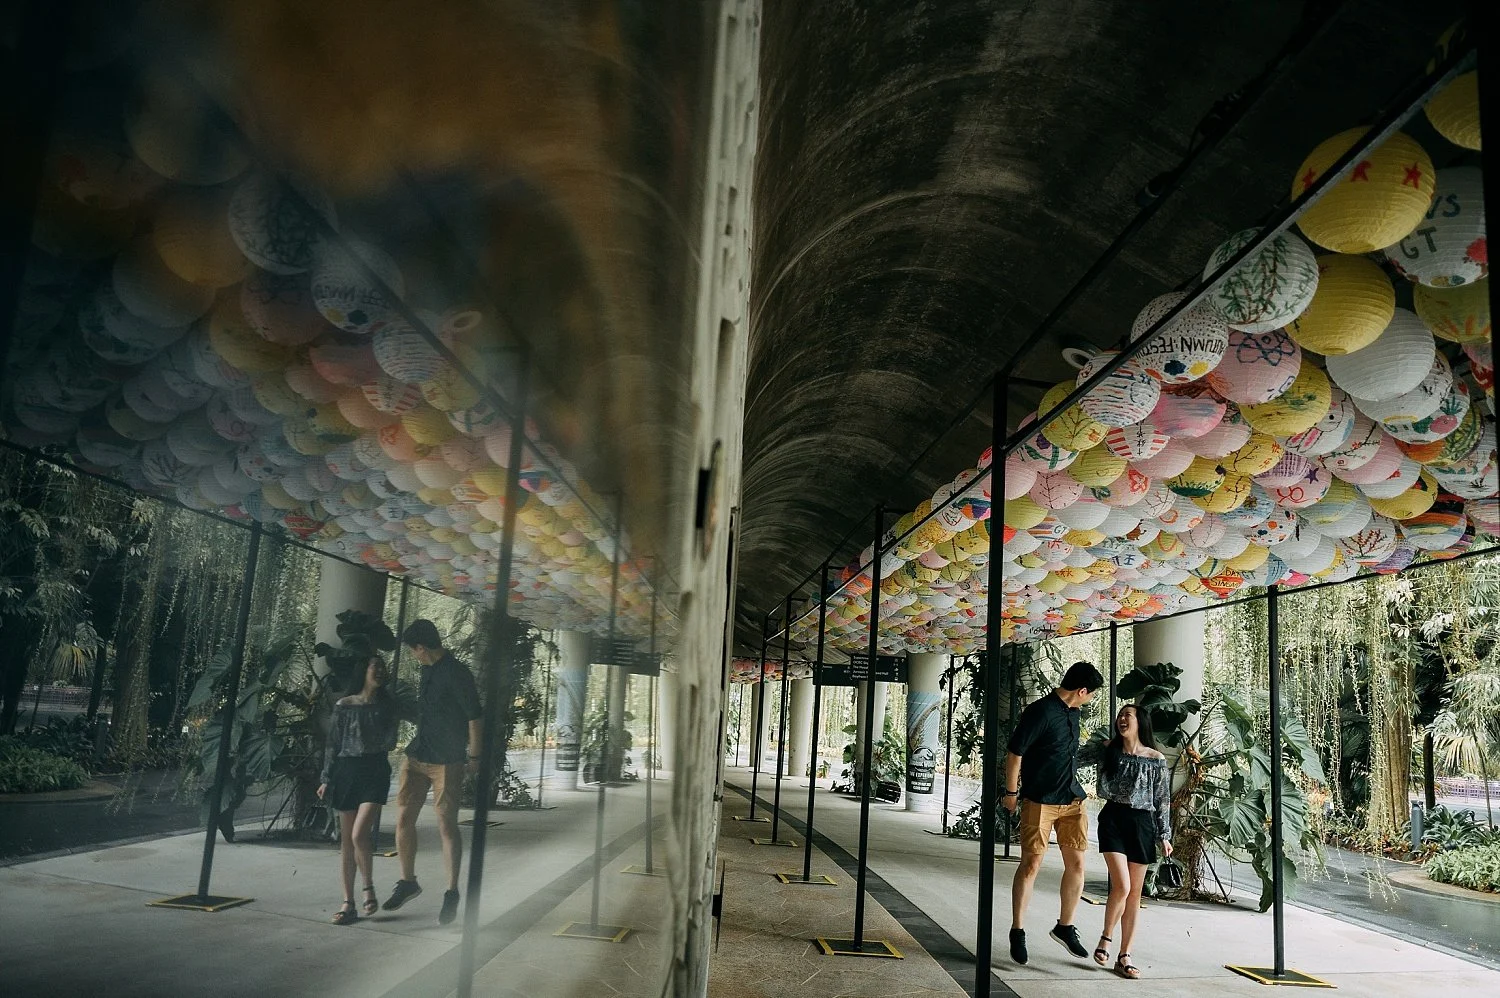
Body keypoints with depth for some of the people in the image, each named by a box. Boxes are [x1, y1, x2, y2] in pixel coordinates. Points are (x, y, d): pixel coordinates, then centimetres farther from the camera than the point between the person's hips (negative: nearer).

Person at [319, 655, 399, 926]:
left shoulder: (387, 706, 9)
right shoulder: (345, 706, 6)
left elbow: (390, 743, 11)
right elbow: (333, 745, 7)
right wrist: (327, 780, 3)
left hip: (375, 772, -1)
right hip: (347, 771, 1)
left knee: (359, 835, -17)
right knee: (346, 841, 4)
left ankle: (368, 886, 6)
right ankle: (348, 904, 11)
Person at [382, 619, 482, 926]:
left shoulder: (456, 673, -13)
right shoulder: (428, 671, 12)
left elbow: (474, 717, -12)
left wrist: (474, 756, -10)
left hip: (446, 762, -8)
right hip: (417, 757, 8)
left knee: (447, 826, -2)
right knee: (403, 819, 6)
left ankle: (452, 892, 8)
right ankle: (407, 881, 22)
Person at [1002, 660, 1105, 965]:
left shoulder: (1072, 712, 9)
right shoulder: (1040, 712, -17)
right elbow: (1014, 753, -13)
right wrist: (1011, 793, -7)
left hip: (1072, 799, 8)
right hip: (1040, 801, -7)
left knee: (1076, 862, 7)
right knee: (1031, 864, -3)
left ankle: (1065, 927, 23)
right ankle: (1017, 931, 8)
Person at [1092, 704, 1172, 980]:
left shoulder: (1156, 759, 2)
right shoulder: (1110, 751, 5)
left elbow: (1163, 800, 6)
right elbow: (1104, 791, 2)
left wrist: (1164, 835, 3)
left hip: (1142, 823, 1)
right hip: (1113, 820, -1)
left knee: (1135, 893, 5)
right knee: (1121, 886, -16)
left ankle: (1124, 957, 12)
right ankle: (1105, 939, 7)